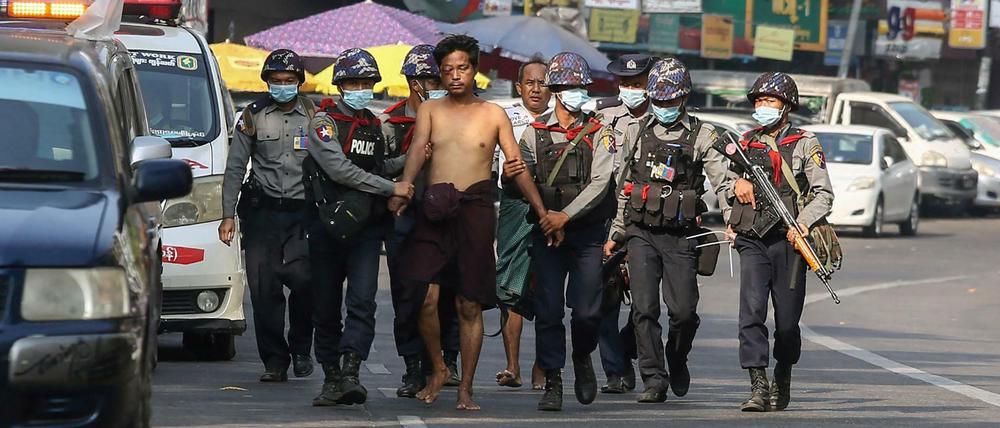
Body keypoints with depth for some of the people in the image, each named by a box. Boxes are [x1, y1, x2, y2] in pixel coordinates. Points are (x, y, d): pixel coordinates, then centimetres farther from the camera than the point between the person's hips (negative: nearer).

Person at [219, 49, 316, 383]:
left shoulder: (314, 117, 8)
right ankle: (274, 361, 4)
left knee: (303, 280, -15)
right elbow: (235, 167, 8)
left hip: (303, 213, -1)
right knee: (264, 288, -4)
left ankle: (300, 348, 8)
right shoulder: (253, 116, 8)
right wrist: (228, 214, 1)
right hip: (262, 212, 1)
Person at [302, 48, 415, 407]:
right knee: (327, 308, 4)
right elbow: (339, 169, -16)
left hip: (365, 228, 3)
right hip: (327, 225, -3)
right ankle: (331, 377, 15)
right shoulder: (324, 122, -3)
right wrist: (391, 188, -16)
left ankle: (350, 374, -24)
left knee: (362, 301, -14)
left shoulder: (375, 127, 15)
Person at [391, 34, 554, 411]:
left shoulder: (493, 115, 8)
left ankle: (466, 389, 7)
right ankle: (438, 370, 12)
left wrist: (542, 212, 1)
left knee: (470, 306, 0)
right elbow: (418, 149, -6)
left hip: (475, 210, -1)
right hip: (434, 211, 1)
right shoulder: (430, 110, 10)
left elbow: (517, 166, 7)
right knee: (426, 298, -11)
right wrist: (403, 188, -25)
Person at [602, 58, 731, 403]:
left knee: (683, 311, -4)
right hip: (641, 234, 2)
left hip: (681, 237, -2)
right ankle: (654, 380, -4)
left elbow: (723, 180, -5)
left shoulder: (701, 135, 3)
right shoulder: (637, 132, 12)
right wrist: (616, 235, 19)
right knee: (645, 309, -8)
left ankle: (677, 359, 26)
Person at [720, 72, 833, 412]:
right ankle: (758, 388, -20)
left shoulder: (805, 144, 4)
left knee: (787, 320, 3)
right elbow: (727, 186, 27)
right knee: (751, 311, -16)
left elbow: (824, 194, 0)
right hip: (752, 242, 2)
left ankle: (782, 381, 26)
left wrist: (803, 222, -16)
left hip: (788, 242, -2)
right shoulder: (744, 145, 14)